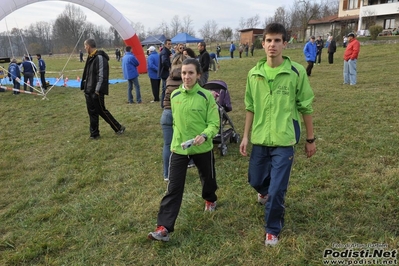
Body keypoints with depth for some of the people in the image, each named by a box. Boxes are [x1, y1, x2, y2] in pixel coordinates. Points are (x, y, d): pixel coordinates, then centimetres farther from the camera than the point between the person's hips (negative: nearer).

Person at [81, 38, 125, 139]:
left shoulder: (100, 57, -17)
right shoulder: (91, 57, 13)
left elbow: (102, 76, -21)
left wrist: (97, 91, -22)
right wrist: (85, 88, 16)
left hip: (96, 91, -9)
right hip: (89, 91, 9)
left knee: (101, 111, 0)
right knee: (92, 112, 12)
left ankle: (118, 128, 14)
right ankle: (94, 134, 21)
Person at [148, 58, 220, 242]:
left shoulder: (207, 96, -12)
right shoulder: (174, 96, 1)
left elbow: (214, 124, -13)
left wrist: (204, 135, -31)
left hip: (202, 148, -1)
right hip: (178, 148, 2)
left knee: (207, 178, 22)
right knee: (173, 187, -2)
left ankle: (210, 199, 56)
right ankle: (163, 227, 0)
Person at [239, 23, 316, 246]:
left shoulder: (297, 72, -9)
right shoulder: (254, 73, 1)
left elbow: (306, 107, -2)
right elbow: (251, 108, 8)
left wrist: (310, 139, 3)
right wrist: (246, 136, 7)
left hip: (284, 140, -3)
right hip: (260, 139, 4)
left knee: (277, 190, -1)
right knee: (256, 180, 18)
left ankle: (273, 230, 26)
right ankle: (267, 192, 56)